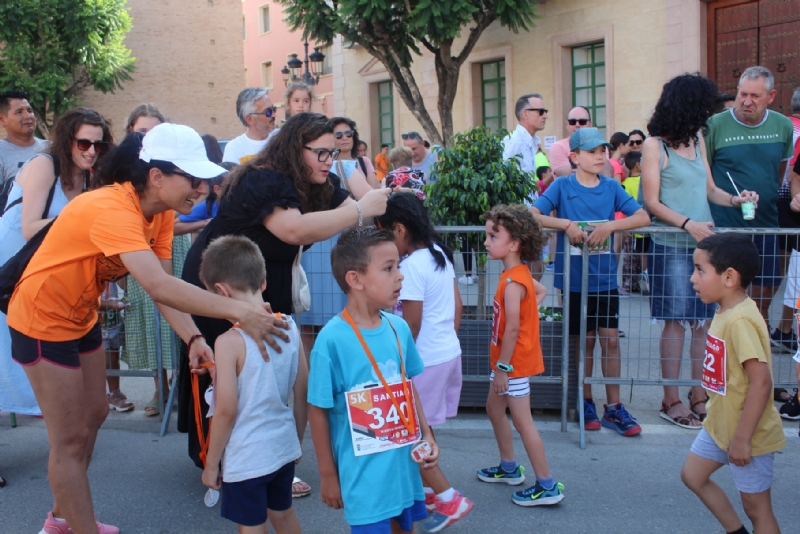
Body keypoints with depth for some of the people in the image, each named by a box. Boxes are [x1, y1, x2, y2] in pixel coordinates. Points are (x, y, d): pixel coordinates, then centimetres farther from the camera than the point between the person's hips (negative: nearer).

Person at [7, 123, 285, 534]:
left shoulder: (160, 211, -8)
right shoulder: (113, 209, -35)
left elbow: (163, 285, -12)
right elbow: (158, 286, -47)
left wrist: (193, 338, -28)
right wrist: (238, 311, -53)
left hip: (81, 317, 9)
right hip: (43, 320, -9)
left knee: (93, 416, 18)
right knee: (70, 440, -2)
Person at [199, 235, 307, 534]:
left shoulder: (230, 342, -21)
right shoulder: (289, 327, -4)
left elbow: (226, 410, -18)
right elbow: (303, 392, 3)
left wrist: (211, 464, -5)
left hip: (246, 458, -6)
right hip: (284, 448, 6)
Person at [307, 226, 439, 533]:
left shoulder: (399, 328, -3)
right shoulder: (332, 340, -18)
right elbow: (318, 412, -11)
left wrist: (427, 437, 6)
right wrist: (328, 474, -5)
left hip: (404, 467, 6)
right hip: (365, 476, -5)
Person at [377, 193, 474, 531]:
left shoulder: (411, 266, -20)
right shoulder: (440, 254, 6)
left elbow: (412, 324, -18)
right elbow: (457, 307, 12)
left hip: (425, 360, -9)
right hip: (449, 352, 9)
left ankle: (449, 499, 3)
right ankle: (428, 489, 29)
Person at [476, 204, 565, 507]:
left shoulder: (512, 282, -24)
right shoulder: (520, 273, 5)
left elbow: (512, 328, -26)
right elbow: (541, 291, 24)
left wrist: (502, 368, -22)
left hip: (514, 362, -10)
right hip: (507, 360, 10)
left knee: (522, 422, -3)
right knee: (494, 408, 21)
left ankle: (547, 487, 5)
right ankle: (509, 468, 36)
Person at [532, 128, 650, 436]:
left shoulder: (611, 187, 3)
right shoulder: (562, 186, -3)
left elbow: (643, 217, -5)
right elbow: (533, 215, -12)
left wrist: (610, 226, -19)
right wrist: (566, 224, -24)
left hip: (605, 278, 2)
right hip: (575, 278, -2)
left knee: (610, 339, 3)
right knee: (585, 340, 8)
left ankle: (613, 408, 13)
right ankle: (586, 403, 23)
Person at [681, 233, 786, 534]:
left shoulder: (741, 320, -26)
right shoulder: (725, 311, 3)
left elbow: (761, 382, -29)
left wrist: (742, 438, -25)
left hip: (747, 434, -10)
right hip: (720, 425, 10)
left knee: (756, 506, 4)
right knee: (692, 475, 20)